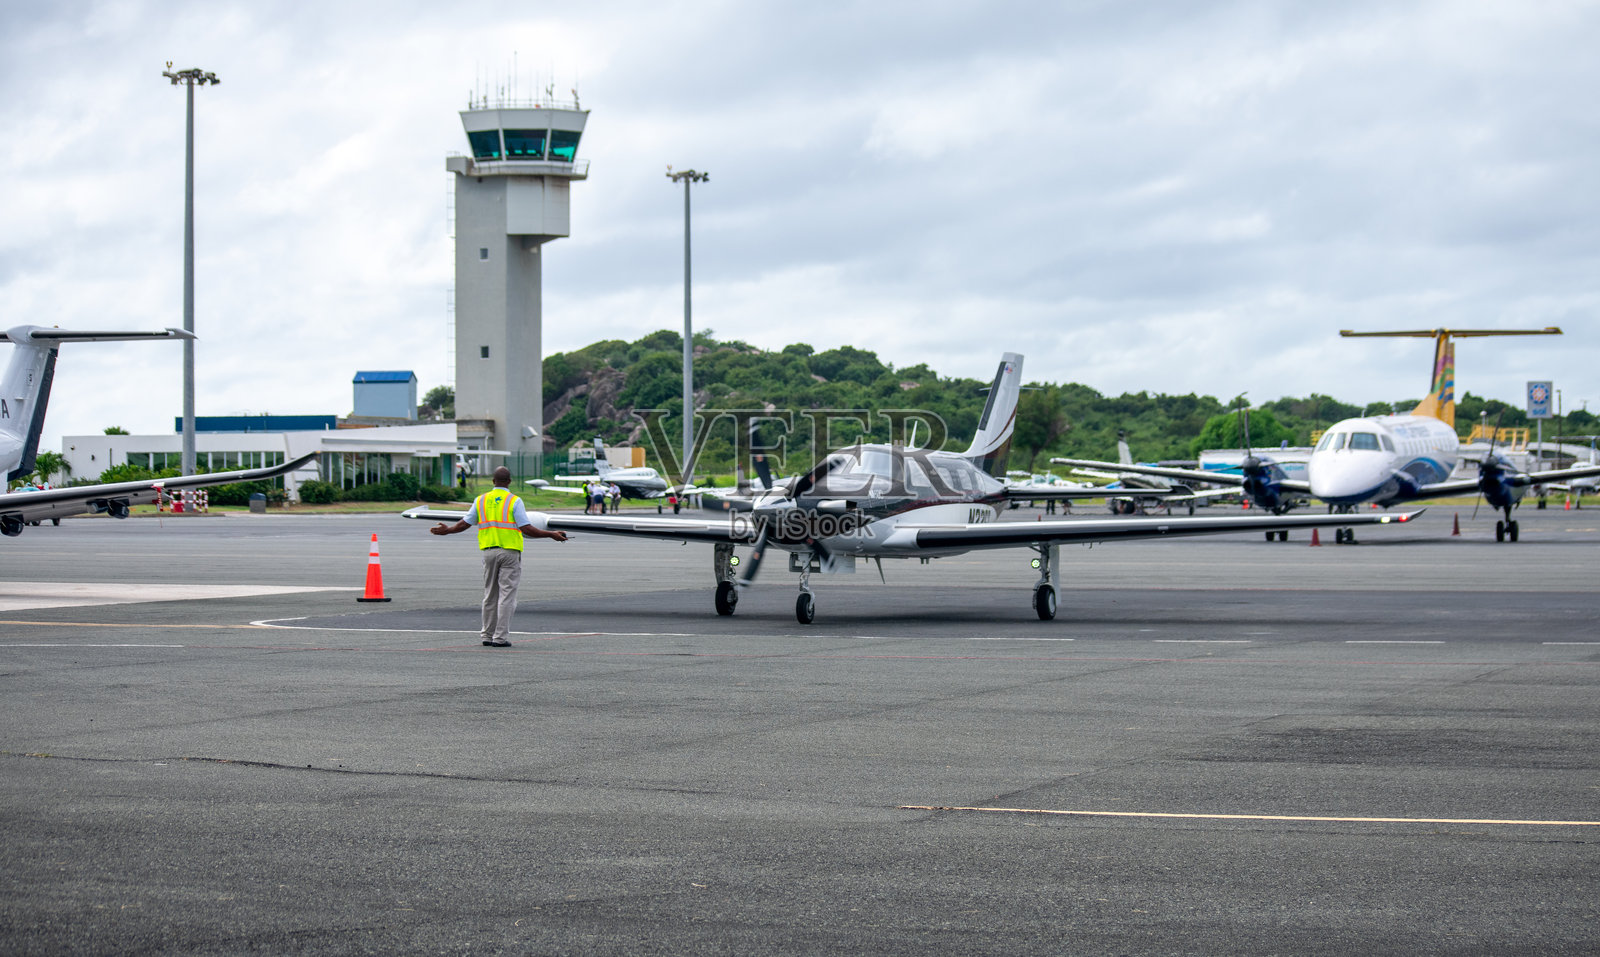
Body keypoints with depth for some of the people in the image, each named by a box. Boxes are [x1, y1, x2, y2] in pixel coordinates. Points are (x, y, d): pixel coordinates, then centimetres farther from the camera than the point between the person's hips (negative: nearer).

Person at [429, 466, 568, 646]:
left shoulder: (481, 500, 6)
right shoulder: (514, 501, -7)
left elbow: (464, 524, 9)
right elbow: (527, 530, -12)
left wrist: (447, 530, 27)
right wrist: (551, 535, -5)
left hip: (489, 551, 4)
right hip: (509, 551, -4)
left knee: (490, 595, 13)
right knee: (506, 595, -2)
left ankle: (488, 635, 17)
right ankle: (500, 637, -6)